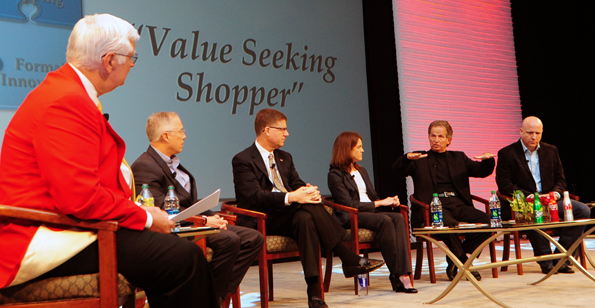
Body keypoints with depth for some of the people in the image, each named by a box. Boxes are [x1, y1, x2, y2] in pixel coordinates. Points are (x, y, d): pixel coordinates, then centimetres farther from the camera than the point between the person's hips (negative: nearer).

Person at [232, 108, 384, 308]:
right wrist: (290, 198, -31)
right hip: (260, 222, -6)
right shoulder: (243, 160, -4)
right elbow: (254, 196, -18)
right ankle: (349, 260, -28)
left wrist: (309, 191, -13)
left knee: (306, 219, -31)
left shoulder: (284, 158, 21)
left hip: (288, 215, 6)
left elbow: (297, 185, 13)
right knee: (308, 207, -31)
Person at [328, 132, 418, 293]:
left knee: (398, 218, -24)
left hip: (370, 213, 7)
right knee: (385, 220, -33)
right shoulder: (335, 175, -2)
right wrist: (380, 203, -12)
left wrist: (389, 200, 0)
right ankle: (396, 276, -30)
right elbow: (348, 204, -12)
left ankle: (403, 273, -35)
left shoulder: (362, 171, 25)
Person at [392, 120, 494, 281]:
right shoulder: (419, 160, 15)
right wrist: (407, 158, -25)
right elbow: (397, 169, -2)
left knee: (485, 220, -23)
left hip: (459, 205, 4)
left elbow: (481, 171, 16)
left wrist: (488, 160, -8)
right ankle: (463, 263, -11)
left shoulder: (459, 158, 25)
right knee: (448, 224, -37)